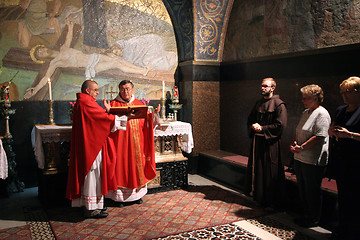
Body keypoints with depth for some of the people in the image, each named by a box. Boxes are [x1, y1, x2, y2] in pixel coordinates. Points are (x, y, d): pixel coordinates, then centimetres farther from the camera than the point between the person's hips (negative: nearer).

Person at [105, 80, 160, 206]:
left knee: (137, 166, 9)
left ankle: (137, 194, 23)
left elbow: (147, 121, 10)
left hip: (137, 142, 3)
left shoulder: (139, 104, 11)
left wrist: (153, 113, -7)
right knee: (121, 166, -1)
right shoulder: (114, 104, 1)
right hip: (121, 142, -3)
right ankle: (119, 196, 11)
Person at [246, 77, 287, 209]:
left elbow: (280, 125, -15)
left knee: (270, 172, 1)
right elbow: (250, 119, 18)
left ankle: (271, 201, 13)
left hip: (270, 143, -7)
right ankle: (256, 194, 27)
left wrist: (262, 128, -15)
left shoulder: (278, 104, -9)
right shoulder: (258, 103, 13)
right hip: (257, 140, 7)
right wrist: (253, 126, -5)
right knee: (256, 168, 13)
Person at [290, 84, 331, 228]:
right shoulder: (306, 112, 15)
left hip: (313, 161, -9)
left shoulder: (322, 114, -13)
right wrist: (295, 143, 5)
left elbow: (319, 137, -21)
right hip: (300, 158, 9)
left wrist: (301, 147, -19)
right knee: (302, 189, 17)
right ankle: (306, 214, 32)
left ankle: (314, 219, 18)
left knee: (312, 190, 3)